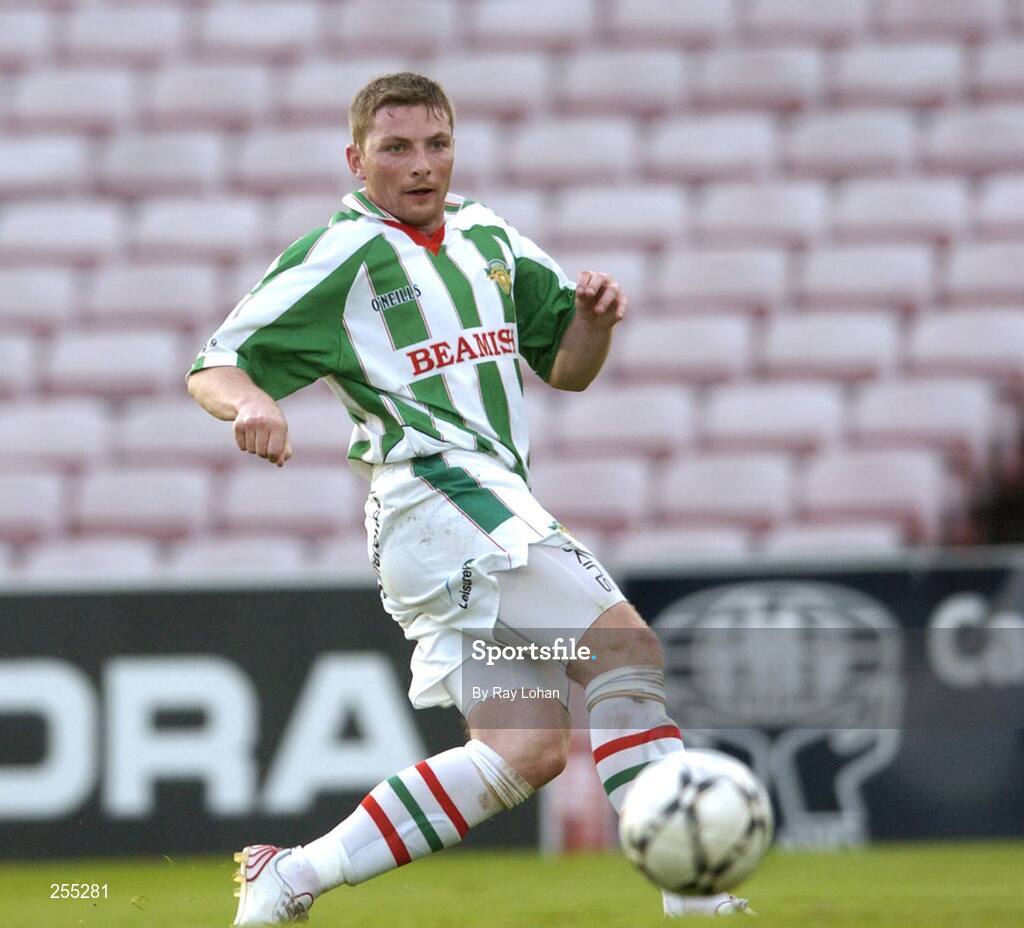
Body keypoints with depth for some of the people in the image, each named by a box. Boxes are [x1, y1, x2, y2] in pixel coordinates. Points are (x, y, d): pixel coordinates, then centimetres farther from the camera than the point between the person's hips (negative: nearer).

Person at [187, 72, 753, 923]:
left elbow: (567, 369, 26)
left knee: (527, 750, -3)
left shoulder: (490, 239, 20)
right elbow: (213, 367, 0)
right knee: (628, 650, -19)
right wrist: (251, 404, -23)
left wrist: (593, 317, 3)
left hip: (497, 498, 8)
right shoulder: (340, 256, 0)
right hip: (437, 494, -8)